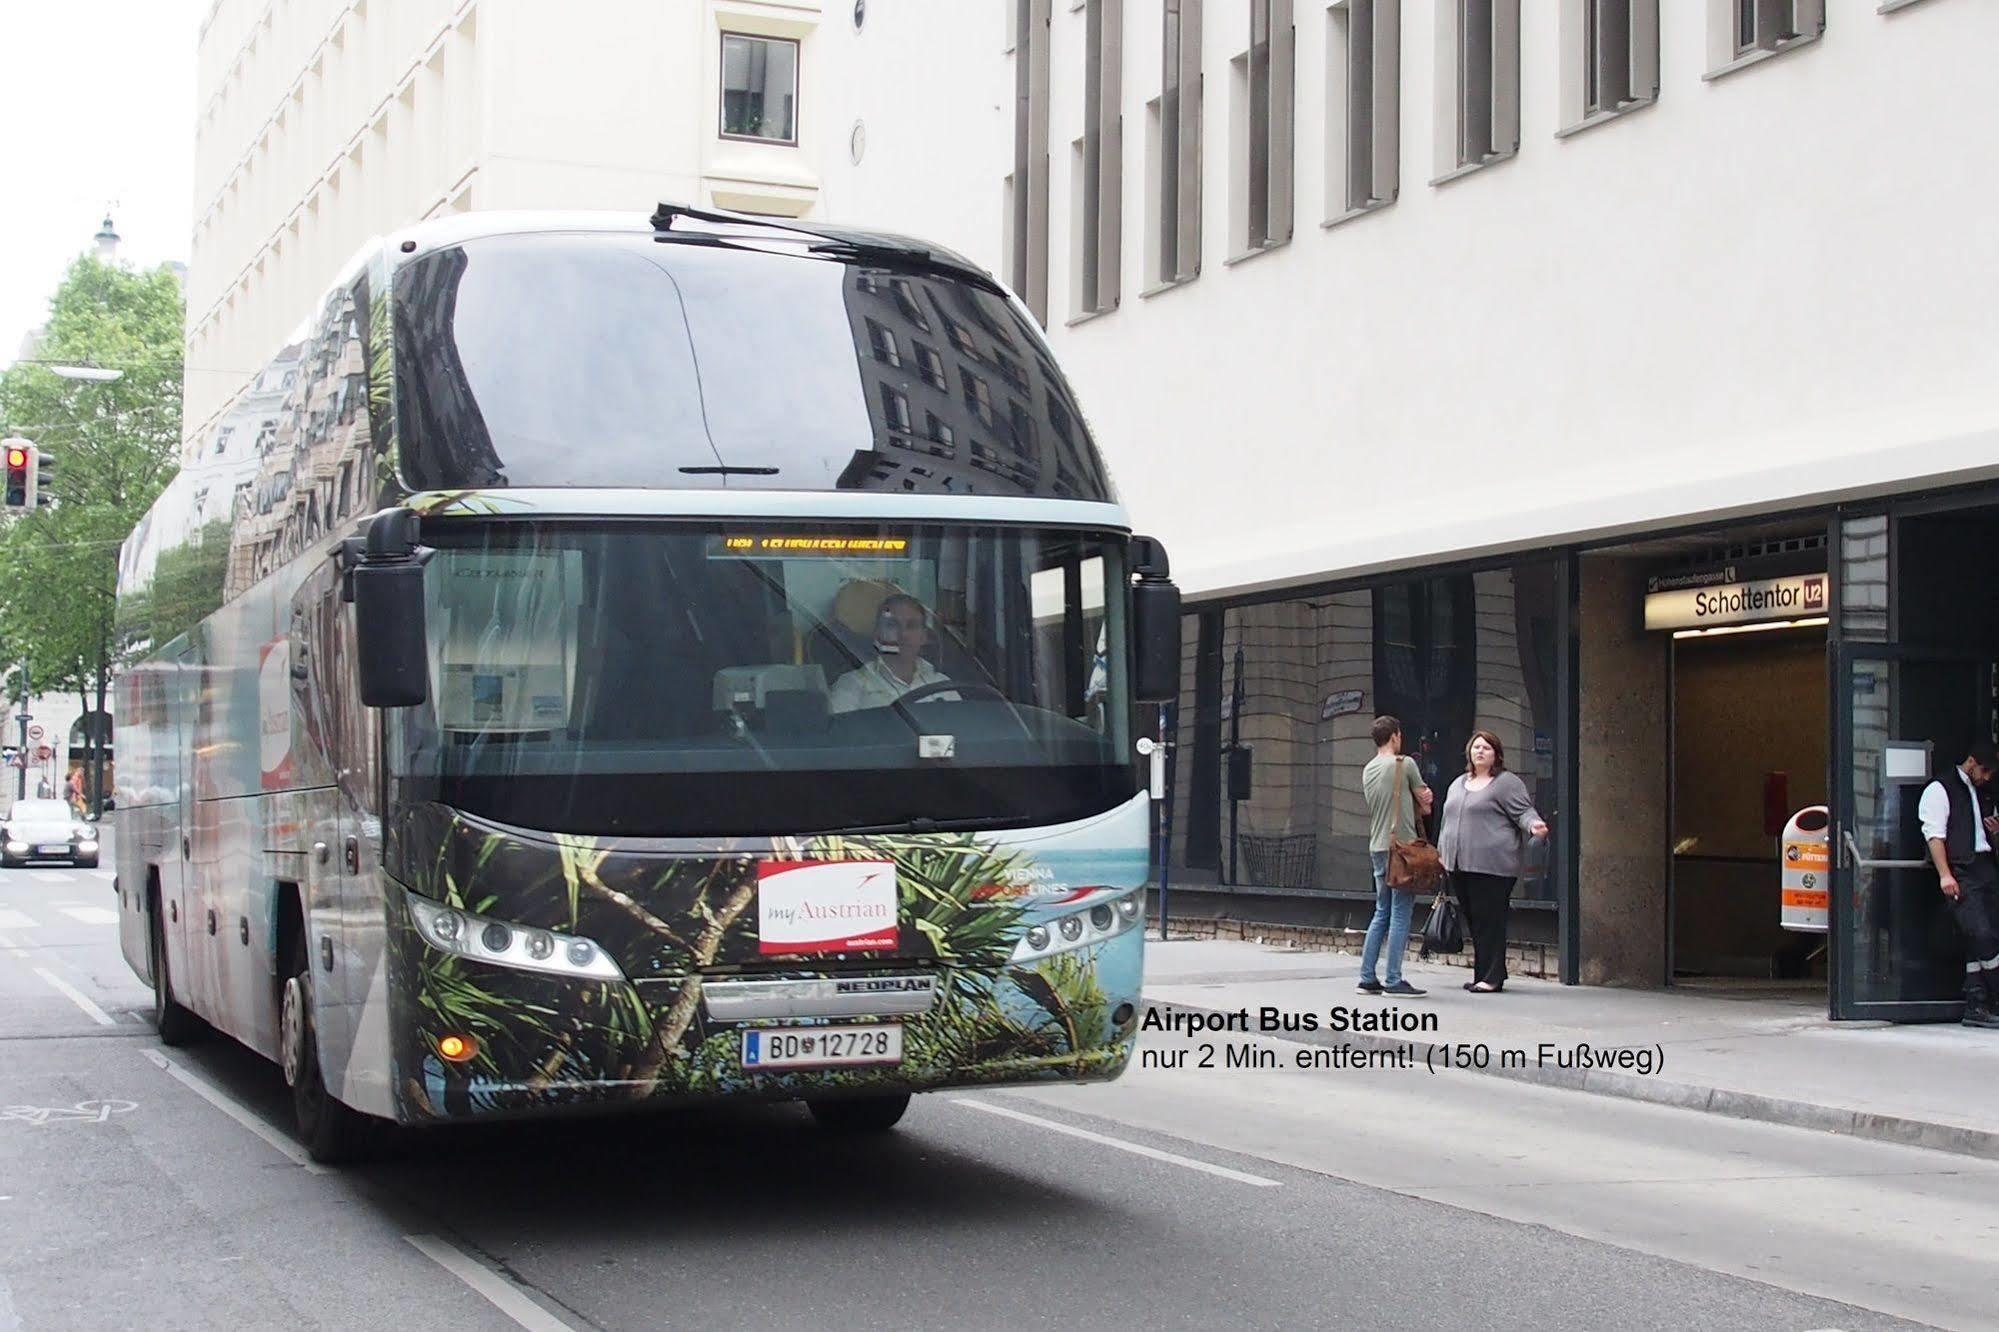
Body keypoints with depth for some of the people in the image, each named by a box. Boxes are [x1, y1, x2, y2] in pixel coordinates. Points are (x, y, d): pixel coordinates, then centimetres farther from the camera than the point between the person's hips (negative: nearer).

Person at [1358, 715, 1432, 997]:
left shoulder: (1368, 769, 15)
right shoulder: (1404, 764, -7)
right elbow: (1426, 806, 1)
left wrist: (1417, 803, 8)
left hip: (1377, 848, 7)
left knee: (1382, 913, 13)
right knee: (1400, 914, -5)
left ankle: (1367, 977, 11)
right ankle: (1394, 980, -7)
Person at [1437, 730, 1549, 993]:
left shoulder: (1507, 783, 0)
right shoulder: (1458, 784, 22)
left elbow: (1524, 812, -7)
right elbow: (1448, 822, 27)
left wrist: (1533, 824, -27)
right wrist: (1441, 853, 24)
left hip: (1491, 866, -7)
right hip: (1459, 864, 7)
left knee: (1489, 922, -8)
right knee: (1473, 922, 9)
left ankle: (1491, 977, -7)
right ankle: (1481, 975, 15)